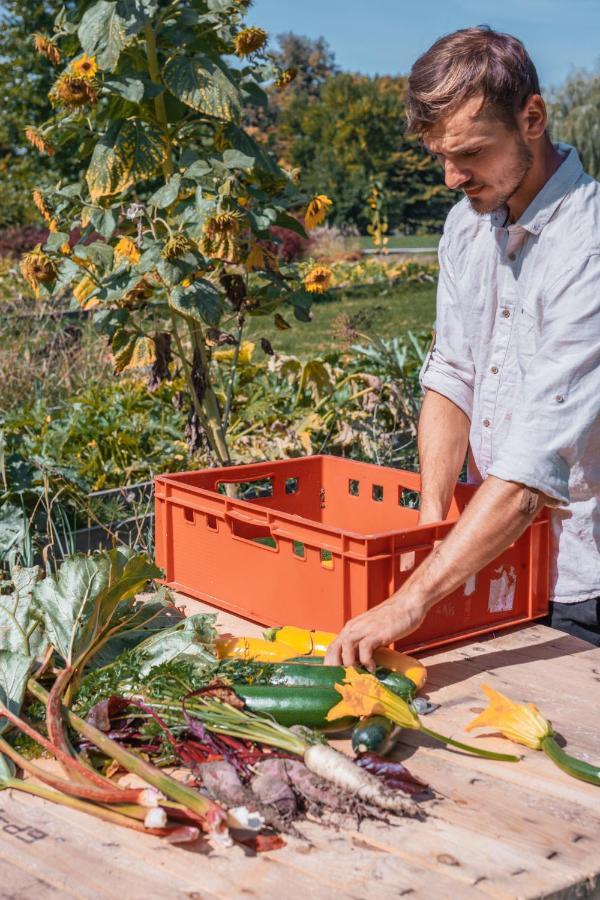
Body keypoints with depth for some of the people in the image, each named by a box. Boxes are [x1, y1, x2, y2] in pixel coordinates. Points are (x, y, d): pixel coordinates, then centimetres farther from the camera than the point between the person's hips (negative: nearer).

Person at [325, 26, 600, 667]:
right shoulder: (468, 221, 3)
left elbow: (538, 462, -31)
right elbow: (450, 376, 4)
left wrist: (412, 600, -33)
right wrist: (431, 519, -10)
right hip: (481, 555, 6)